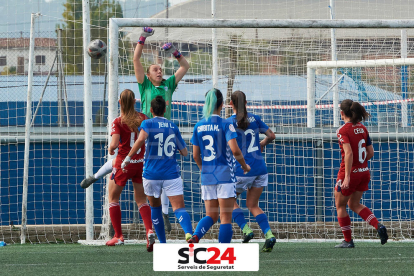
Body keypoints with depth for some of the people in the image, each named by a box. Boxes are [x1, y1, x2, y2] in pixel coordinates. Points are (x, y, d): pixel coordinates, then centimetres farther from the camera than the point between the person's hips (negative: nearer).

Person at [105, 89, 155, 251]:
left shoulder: (118, 122, -11)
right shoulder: (142, 118, 1)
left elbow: (114, 144, -20)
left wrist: (111, 149, 2)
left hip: (124, 162, -4)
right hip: (141, 162, 4)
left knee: (113, 198, 13)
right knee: (141, 200, 11)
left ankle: (118, 236, 10)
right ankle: (149, 230, -13)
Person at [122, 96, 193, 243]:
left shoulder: (147, 123, 0)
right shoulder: (173, 126, 11)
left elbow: (141, 138, -22)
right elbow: (184, 152, 15)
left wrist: (128, 158, -19)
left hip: (151, 174, -1)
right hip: (171, 174, 1)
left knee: (155, 206, 19)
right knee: (179, 207, -9)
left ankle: (162, 242, 20)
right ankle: (188, 232, -37)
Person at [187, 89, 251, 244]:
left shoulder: (198, 126, 6)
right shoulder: (225, 125, -8)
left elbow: (195, 155, 10)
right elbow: (235, 150, -17)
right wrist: (245, 166, 0)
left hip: (207, 177, 4)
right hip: (225, 175, -4)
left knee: (211, 215, 12)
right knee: (225, 217, 1)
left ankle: (195, 236, -16)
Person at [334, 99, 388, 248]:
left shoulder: (343, 130, -15)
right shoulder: (363, 129, 6)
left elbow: (349, 153, -25)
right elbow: (370, 152, 8)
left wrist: (347, 177, -26)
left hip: (350, 172, -7)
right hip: (364, 172, 7)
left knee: (340, 206, 12)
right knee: (354, 204, 21)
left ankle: (348, 240, 14)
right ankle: (378, 226, 2)